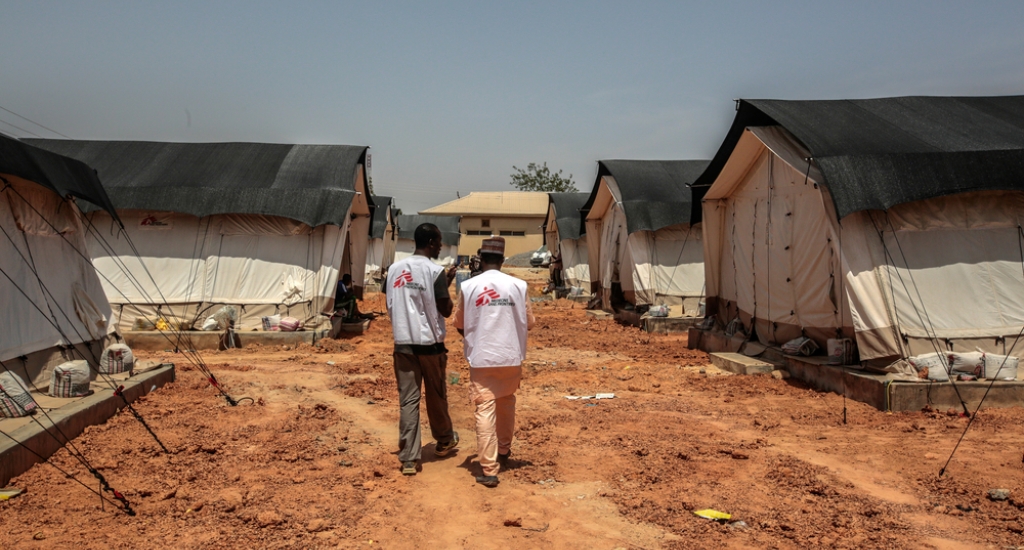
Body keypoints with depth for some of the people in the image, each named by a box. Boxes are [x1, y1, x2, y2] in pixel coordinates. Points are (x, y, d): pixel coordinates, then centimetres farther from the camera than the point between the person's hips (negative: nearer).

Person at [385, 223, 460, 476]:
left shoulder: (394, 268, 5)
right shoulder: (436, 271, -11)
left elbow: (390, 307, 11)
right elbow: (446, 310, -8)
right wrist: (448, 284, 4)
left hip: (403, 343, 4)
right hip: (430, 343, -3)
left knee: (407, 400, 3)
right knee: (436, 396, 15)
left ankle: (408, 459, 1)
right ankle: (444, 442, 34)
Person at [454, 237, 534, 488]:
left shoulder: (468, 286, -6)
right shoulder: (518, 285, -4)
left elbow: (460, 325, 5)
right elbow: (529, 322, 3)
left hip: (481, 358, -2)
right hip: (511, 357, 2)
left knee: (485, 411, 1)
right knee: (506, 404, 23)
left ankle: (489, 470, -2)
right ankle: (504, 452, 39)